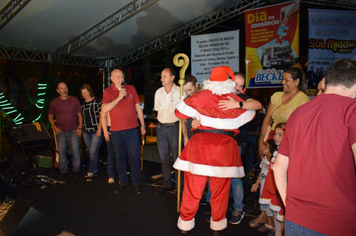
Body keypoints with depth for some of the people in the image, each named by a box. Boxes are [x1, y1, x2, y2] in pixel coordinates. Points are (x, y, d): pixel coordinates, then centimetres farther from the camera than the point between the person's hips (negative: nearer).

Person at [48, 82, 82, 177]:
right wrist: (55, 128, 1)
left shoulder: (74, 100, 1)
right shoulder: (54, 102, 3)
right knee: (61, 152, 6)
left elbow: (79, 115, 5)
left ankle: (76, 170, 14)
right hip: (60, 132, 1)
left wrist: (80, 128, -3)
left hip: (73, 131, -1)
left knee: (75, 151, -2)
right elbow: (50, 116, 13)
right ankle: (63, 170, 20)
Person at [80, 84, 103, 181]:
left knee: (93, 152, -7)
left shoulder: (97, 101, -6)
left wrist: (99, 129, -14)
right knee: (92, 152, 12)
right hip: (86, 132, 6)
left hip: (96, 131, -6)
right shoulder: (82, 104, 13)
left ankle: (90, 173, 2)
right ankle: (95, 170, 23)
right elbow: (82, 117, 20)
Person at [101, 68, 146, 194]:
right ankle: (123, 181, 24)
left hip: (131, 129, 0)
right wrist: (118, 97, -18)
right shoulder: (108, 91, 1)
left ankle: (136, 182, 16)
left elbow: (138, 107, 11)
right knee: (120, 158, 9)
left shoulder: (131, 89, 6)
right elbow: (104, 110, -12)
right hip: (116, 131, 0)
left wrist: (142, 125, 11)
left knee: (134, 157, 2)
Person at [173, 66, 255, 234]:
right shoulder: (236, 101, 2)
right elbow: (250, 114, 20)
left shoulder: (200, 97, 1)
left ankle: (186, 222, 27)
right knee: (220, 188, 15)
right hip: (224, 146, 0)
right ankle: (218, 223, 32)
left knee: (192, 187, 11)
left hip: (199, 144, 0)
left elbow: (180, 112, 10)